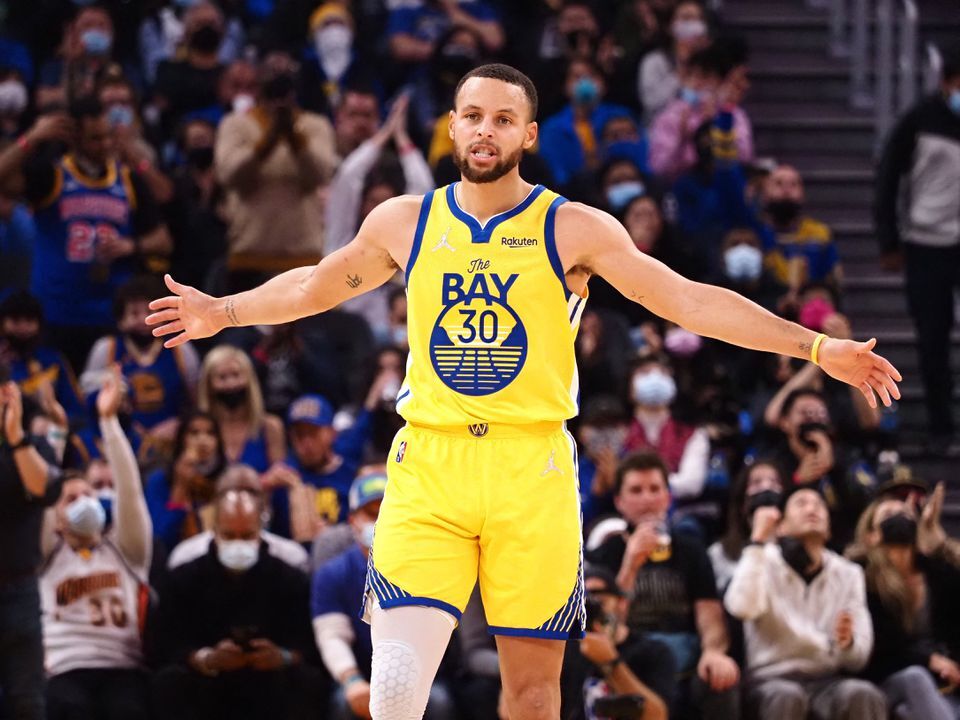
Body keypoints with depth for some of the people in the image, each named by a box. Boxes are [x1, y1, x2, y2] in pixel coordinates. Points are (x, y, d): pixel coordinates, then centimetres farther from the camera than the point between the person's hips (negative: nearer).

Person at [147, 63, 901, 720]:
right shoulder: (405, 222, 9)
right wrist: (224, 311, 34)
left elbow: (686, 299, -2)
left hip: (532, 468, -1)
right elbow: (316, 285, 27)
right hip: (428, 463, 1)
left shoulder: (573, 230, 1)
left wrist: (815, 346, -9)